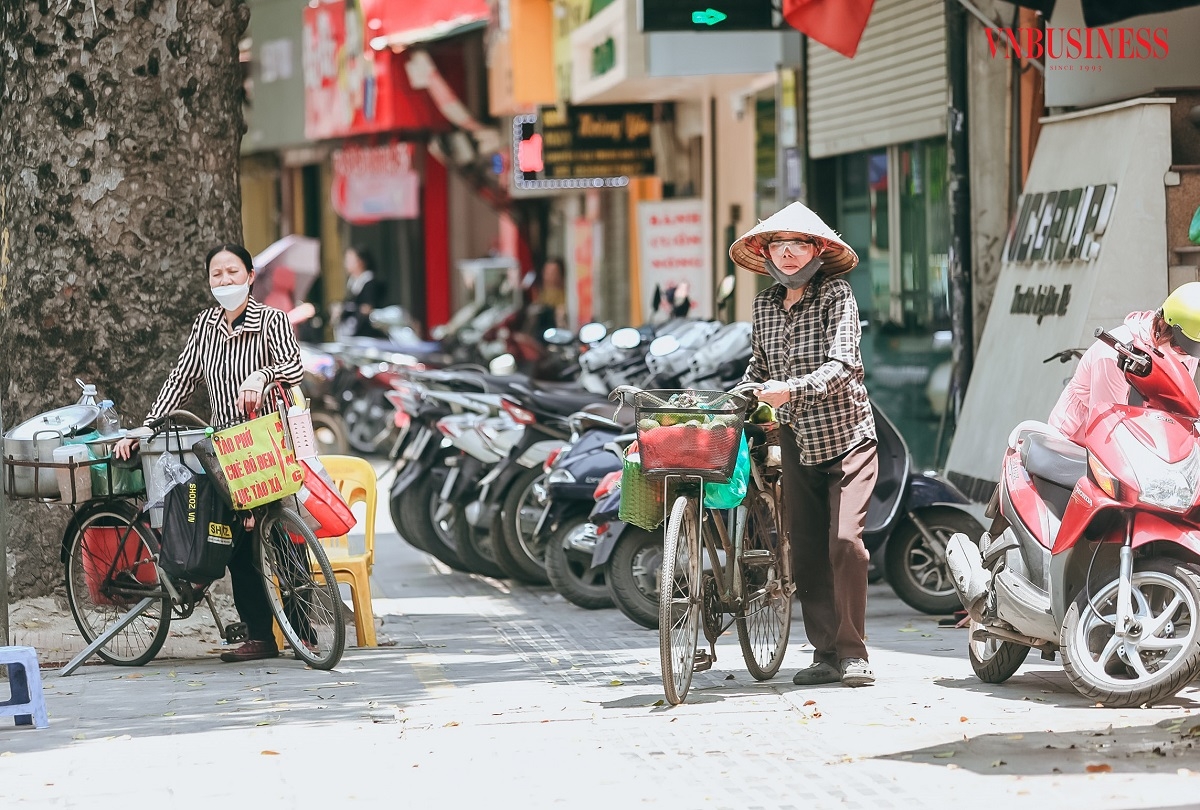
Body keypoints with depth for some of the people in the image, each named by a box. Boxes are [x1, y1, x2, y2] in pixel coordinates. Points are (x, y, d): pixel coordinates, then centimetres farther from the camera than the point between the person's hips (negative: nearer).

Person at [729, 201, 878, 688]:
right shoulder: (765, 305, 7)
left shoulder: (836, 294, -9)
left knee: (844, 542, -15)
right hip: (796, 441, 5)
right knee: (805, 548, 3)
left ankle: (853, 653, -7)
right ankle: (825, 653, 10)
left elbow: (843, 364, -21)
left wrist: (792, 389, -34)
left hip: (846, 435, -5)